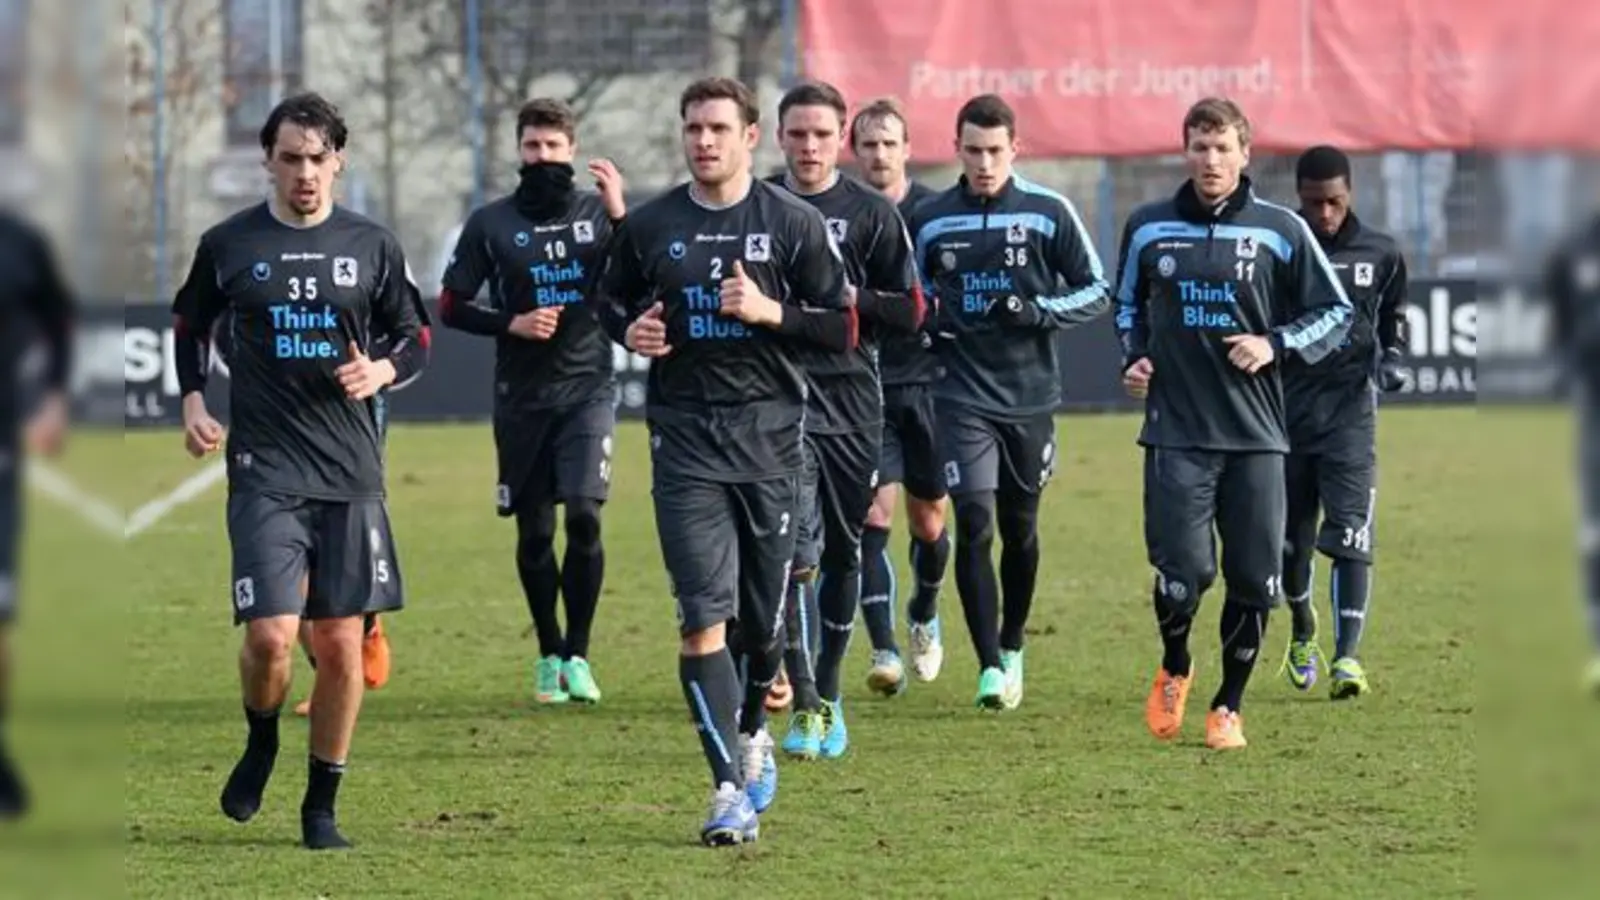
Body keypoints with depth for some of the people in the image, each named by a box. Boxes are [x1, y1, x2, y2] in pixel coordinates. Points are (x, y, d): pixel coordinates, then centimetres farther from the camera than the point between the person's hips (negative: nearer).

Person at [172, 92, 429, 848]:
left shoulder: (371, 246, 5)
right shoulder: (227, 244, 3)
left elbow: (414, 338, 14)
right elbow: (190, 326, 19)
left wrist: (382, 370, -7)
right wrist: (193, 404, 5)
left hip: (351, 473, 2)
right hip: (264, 468, -2)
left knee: (342, 645, 2)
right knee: (270, 634, -14)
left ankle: (322, 807, 15)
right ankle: (260, 742, 18)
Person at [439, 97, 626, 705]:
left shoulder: (598, 213, 4)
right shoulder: (490, 223, 4)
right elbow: (451, 308, 6)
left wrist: (619, 215, -16)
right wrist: (512, 324, -9)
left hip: (588, 388, -1)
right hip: (521, 397, 1)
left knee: (583, 516, -15)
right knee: (534, 530, 5)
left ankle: (577, 655, -4)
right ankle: (549, 656, 20)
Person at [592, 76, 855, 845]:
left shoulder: (793, 224, 1)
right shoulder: (649, 226, 5)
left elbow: (843, 328, 1)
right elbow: (610, 300, 21)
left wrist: (772, 312, -15)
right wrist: (629, 331, -2)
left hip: (770, 435, 0)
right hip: (684, 437, 0)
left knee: (764, 617, 8)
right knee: (703, 617, -11)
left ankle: (752, 730, 39)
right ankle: (730, 788, -12)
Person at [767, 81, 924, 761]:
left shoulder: (872, 213, 4)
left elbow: (910, 313, 3)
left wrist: (848, 299, -12)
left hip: (851, 400, 2)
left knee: (843, 553, 11)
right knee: (797, 550, -15)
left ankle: (828, 693, 26)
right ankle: (805, 706, -16)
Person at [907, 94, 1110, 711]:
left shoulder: (1048, 212, -2)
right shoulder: (929, 220, 3)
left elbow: (1096, 291, 2)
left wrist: (1040, 311, -14)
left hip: (1030, 397, 0)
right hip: (962, 398, 0)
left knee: (1019, 528, 11)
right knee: (974, 525, -13)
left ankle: (1012, 647, 32)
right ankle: (990, 667, -13)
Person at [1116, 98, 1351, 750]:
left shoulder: (1280, 230, 1)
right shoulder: (1148, 228, 7)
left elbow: (1336, 313, 8)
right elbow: (1128, 304, 24)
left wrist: (1275, 346, -7)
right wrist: (1134, 359, 6)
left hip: (1255, 434, 0)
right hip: (1175, 433, 0)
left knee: (1254, 581, 0)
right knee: (1181, 572, -10)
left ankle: (1229, 707, 18)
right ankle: (1173, 670, 21)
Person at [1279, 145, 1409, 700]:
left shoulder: (1379, 254, 3)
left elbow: (1393, 316, 17)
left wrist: (1392, 359, 0)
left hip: (1350, 408, -1)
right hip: (1286, 406, 1)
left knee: (1350, 533, -13)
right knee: (1289, 537, 10)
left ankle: (1348, 655, -17)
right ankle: (1302, 632, 37)